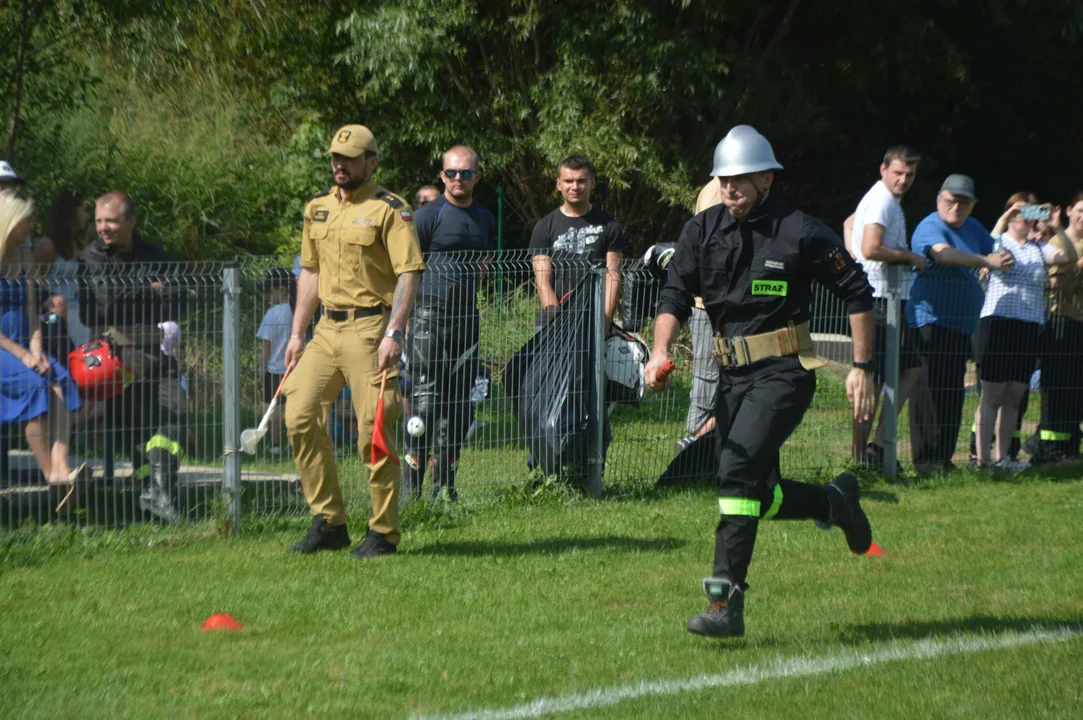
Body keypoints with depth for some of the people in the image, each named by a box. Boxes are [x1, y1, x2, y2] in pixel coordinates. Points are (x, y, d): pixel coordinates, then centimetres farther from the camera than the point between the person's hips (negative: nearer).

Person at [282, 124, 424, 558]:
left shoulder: (389, 210, -7)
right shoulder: (318, 208, 15)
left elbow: (409, 274, -13)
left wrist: (393, 333, -22)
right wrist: (297, 332, 18)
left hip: (369, 329, -7)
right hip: (327, 328, 7)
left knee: (375, 431, -7)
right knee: (300, 416, -1)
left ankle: (383, 533, 2)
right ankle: (328, 523, 8)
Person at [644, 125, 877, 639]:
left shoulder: (800, 232, -7)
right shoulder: (703, 230, 5)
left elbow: (857, 293, -1)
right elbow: (675, 296, 1)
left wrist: (862, 368, -4)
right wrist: (661, 350, -18)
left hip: (784, 370, -6)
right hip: (732, 373, 6)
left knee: (739, 468, -23)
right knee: (757, 496, 9)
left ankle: (725, 602, -23)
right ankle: (835, 502, 40)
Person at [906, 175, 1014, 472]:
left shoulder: (972, 228, 16)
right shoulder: (931, 227, -12)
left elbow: (996, 253, 23)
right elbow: (944, 253, -32)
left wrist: (1003, 258, -3)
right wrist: (987, 261, -41)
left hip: (961, 324, 9)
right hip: (931, 322, -9)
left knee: (953, 394, 10)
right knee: (931, 391, -11)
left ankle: (945, 458, 15)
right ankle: (926, 459, -10)